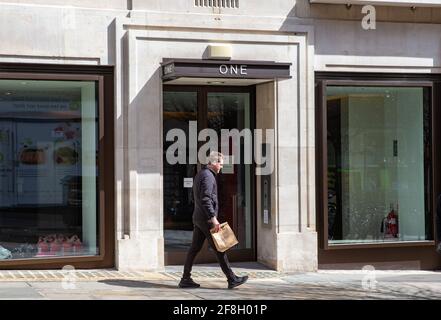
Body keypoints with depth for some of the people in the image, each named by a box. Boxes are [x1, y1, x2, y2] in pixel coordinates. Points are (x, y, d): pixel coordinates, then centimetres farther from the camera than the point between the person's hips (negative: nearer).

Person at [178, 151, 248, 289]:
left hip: (198, 218, 10)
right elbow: (205, 199, -23)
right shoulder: (208, 176, -14)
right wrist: (213, 219, -25)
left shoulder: (200, 174, 18)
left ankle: (185, 279, 9)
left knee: (194, 248, 9)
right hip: (206, 218, -10)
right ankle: (232, 279, 0)